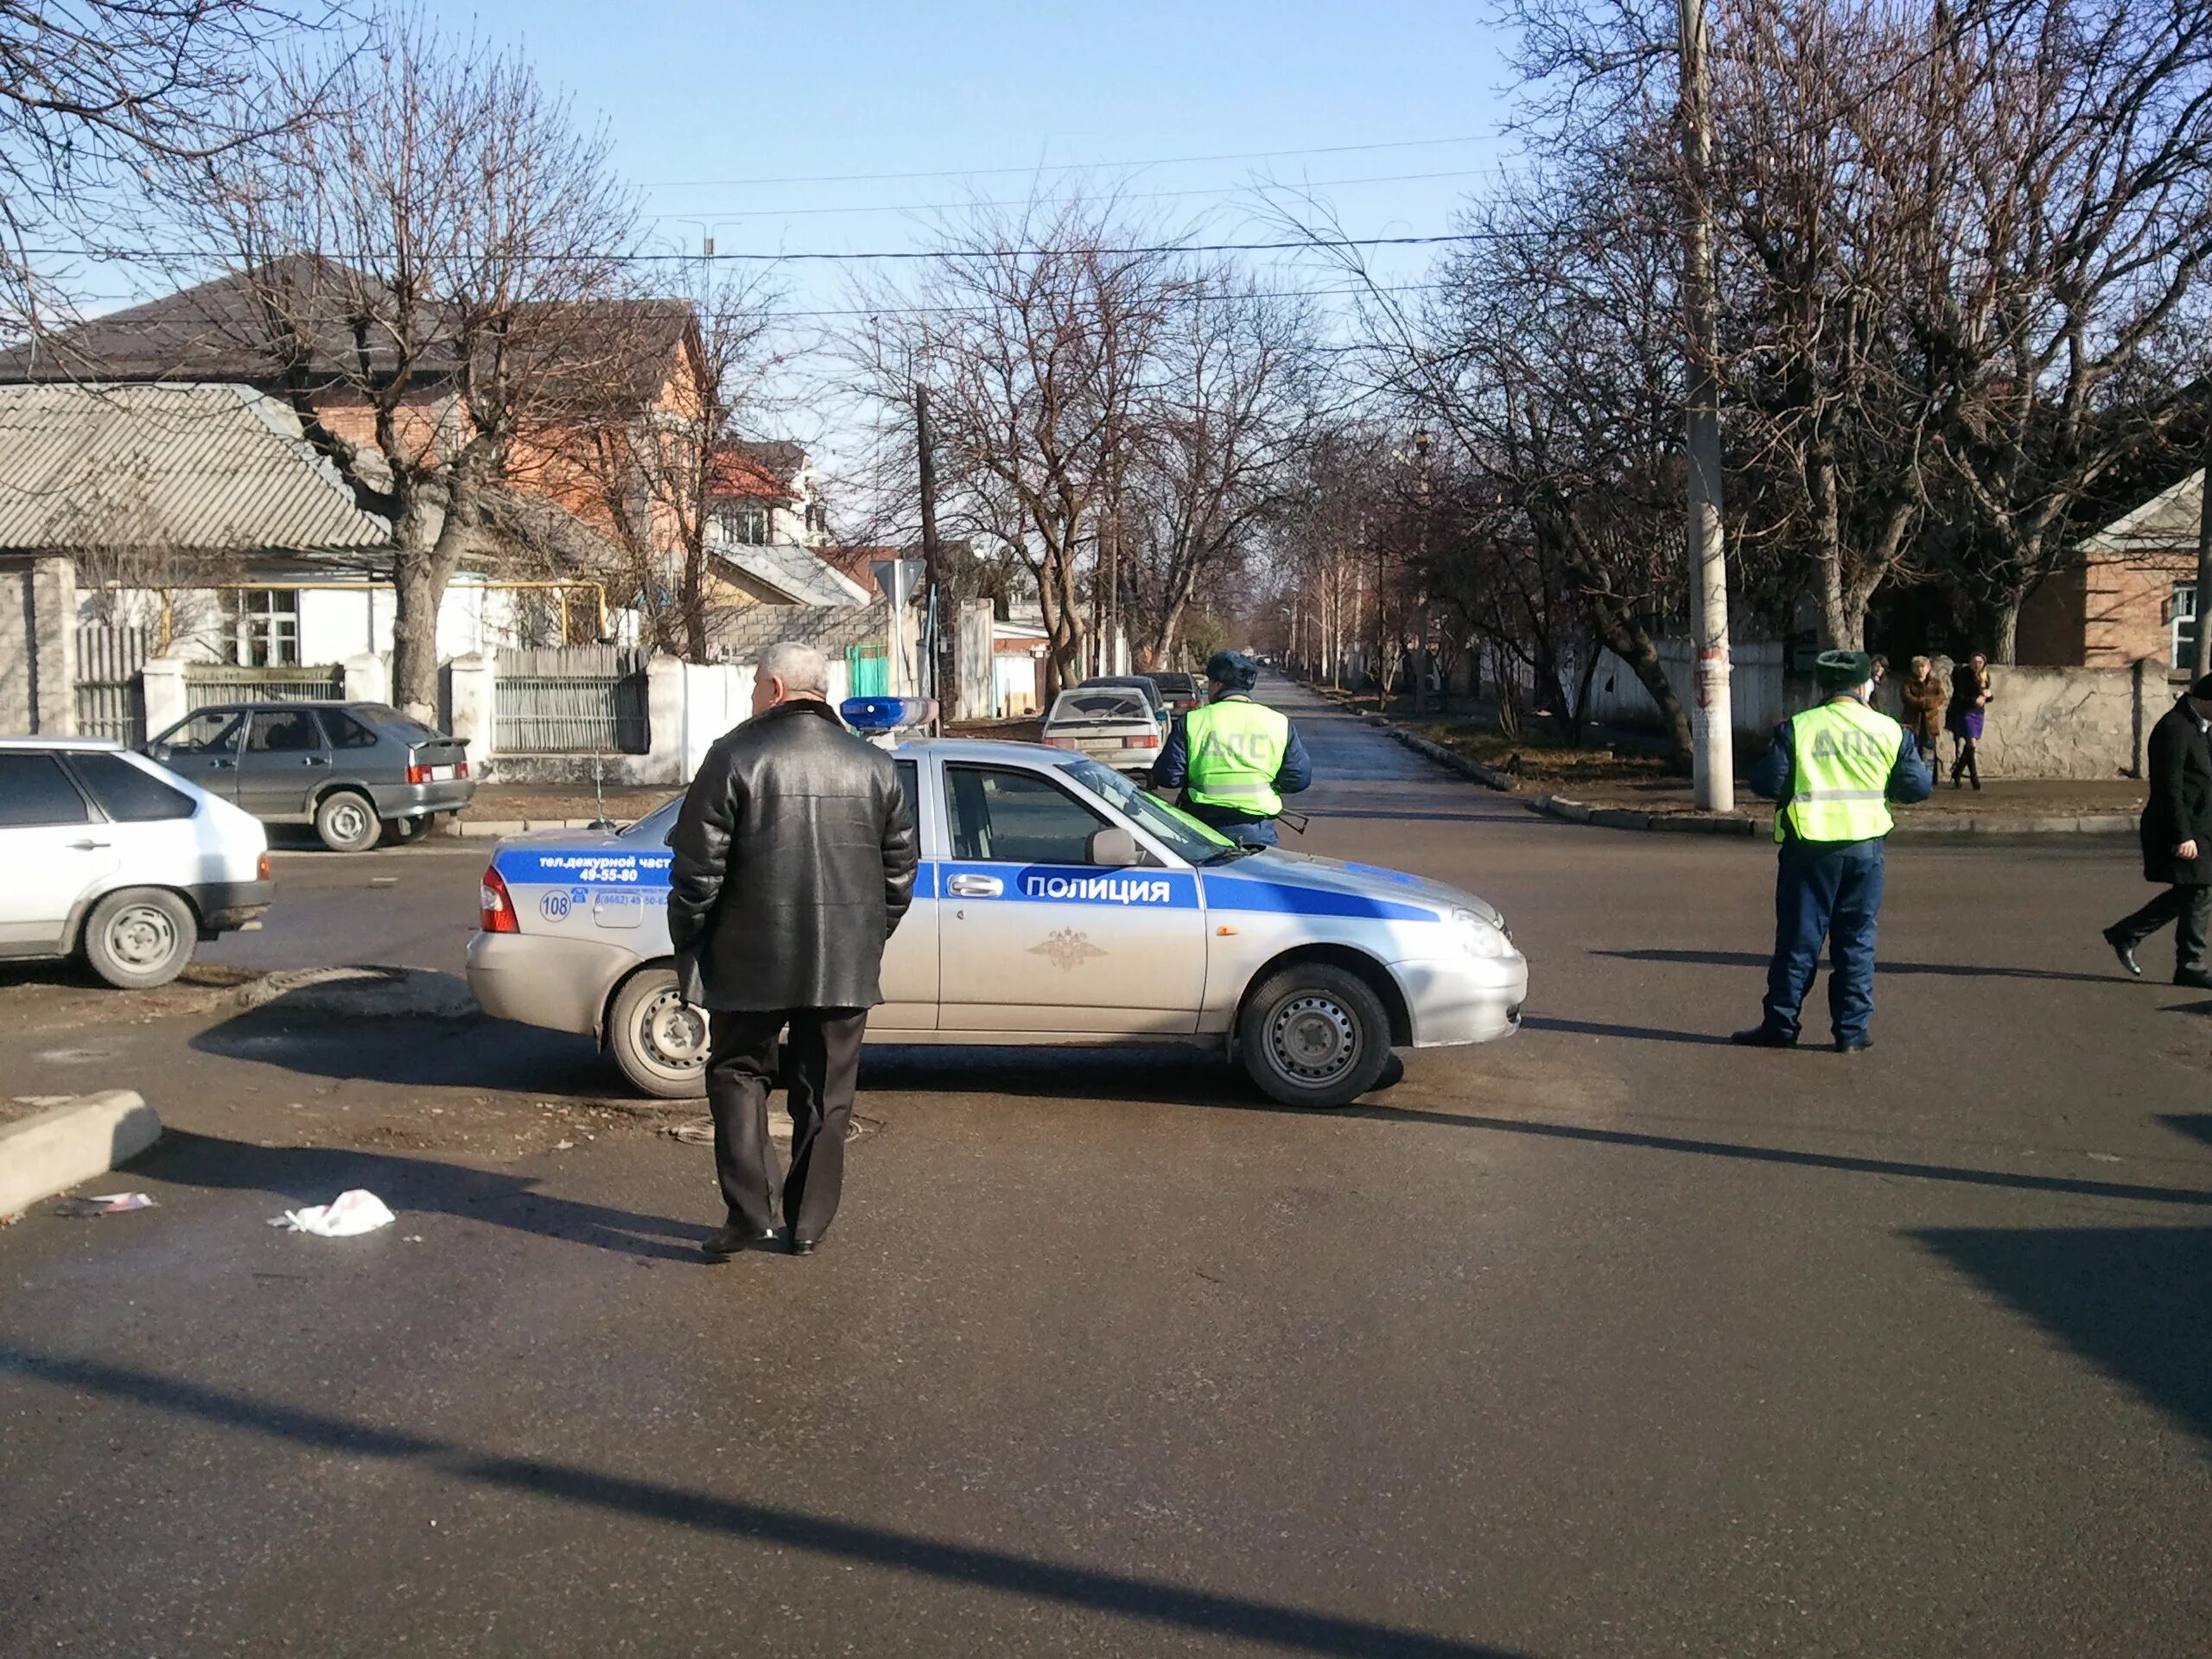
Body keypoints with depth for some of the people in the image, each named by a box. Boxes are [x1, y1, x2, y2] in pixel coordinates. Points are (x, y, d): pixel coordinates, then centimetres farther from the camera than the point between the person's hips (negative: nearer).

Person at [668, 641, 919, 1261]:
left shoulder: (735, 757, -7)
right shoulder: (876, 767, 5)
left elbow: (697, 869, -8)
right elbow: (899, 875, 9)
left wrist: (687, 947, 5)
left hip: (751, 960, -3)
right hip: (846, 966, 3)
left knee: (737, 1074, 13)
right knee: (825, 1094, 12)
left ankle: (749, 1213, 3)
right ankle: (809, 1223, 18)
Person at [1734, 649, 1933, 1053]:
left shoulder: (1796, 729, -5)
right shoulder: (1889, 731, 2)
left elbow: (1767, 783, -8)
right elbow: (1918, 787, 4)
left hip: (1810, 848, -1)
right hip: (1865, 848, 2)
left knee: (1798, 937, 6)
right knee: (1857, 941, 9)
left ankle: (1781, 1025, 11)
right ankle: (1851, 1031, 10)